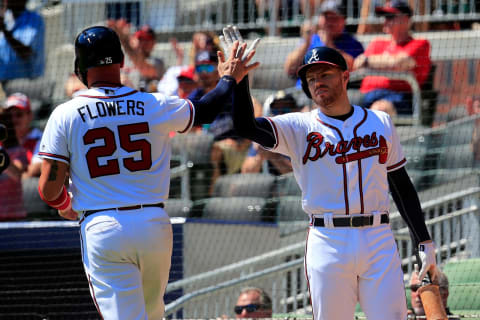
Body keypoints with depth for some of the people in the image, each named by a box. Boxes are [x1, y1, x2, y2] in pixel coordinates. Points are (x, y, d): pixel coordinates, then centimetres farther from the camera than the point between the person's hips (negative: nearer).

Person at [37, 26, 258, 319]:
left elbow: (48, 190, -4)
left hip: (102, 228, -2)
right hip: (154, 224, 2)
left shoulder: (64, 116, -4)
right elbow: (205, 112, 20)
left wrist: (66, 206, 19)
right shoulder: (155, 106, 1)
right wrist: (229, 79, 40)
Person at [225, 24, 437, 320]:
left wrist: (424, 242, 12)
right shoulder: (299, 128, 6)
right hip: (328, 242, -1)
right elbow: (245, 126, -9)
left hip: (379, 240, 1)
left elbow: (402, 186, 16)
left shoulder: (380, 123, 12)